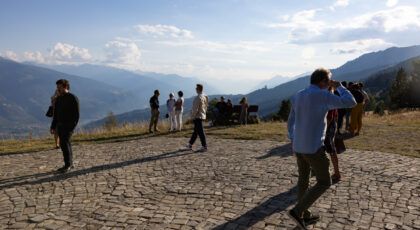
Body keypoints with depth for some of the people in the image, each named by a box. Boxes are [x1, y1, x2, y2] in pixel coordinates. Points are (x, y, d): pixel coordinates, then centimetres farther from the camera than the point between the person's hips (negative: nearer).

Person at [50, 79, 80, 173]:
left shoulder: (73, 98, -8)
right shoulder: (58, 99, 13)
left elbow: (77, 114, -11)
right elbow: (55, 114, 17)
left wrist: (72, 127, -18)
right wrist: (53, 127, 10)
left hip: (68, 125, -7)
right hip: (60, 125, 7)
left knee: (64, 143, -15)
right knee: (64, 144, 9)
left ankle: (68, 164, -6)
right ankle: (69, 164, 18)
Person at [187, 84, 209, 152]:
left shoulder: (198, 98, -19)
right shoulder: (205, 97, 8)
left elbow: (195, 109, -20)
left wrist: (193, 116, -11)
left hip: (198, 117, -9)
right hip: (203, 116, 9)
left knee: (200, 132, -6)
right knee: (195, 131, 16)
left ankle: (204, 147, -4)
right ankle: (190, 144, 27)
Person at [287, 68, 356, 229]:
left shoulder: (297, 97, 7)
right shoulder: (322, 96, -17)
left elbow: (290, 122, 15)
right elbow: (350, 103, -9)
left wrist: (293, 141, 27)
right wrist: (339, 86, 6)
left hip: (299, 146, 8)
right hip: (313, 148, -7)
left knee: (303, 180, 19)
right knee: (324, 183, 8)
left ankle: (305, 216, 32)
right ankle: (297, 211, 5)